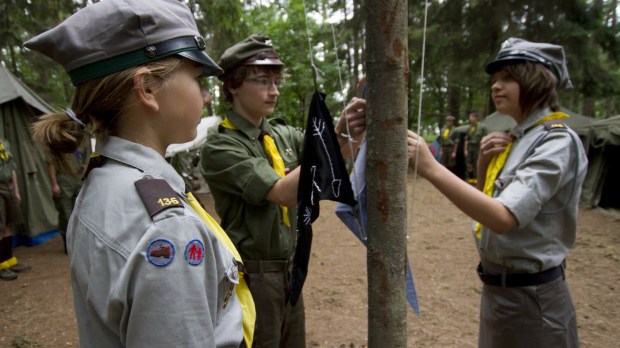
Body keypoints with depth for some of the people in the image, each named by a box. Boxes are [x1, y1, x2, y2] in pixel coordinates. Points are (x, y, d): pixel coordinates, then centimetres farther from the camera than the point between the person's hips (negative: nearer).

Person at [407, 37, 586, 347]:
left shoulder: (559, 143, -19)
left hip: (531, 297, -8)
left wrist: (429, 167, -37)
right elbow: (484, 204, 11)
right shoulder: (516, 139, 6)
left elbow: (504, 218, -31)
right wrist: (483, 165, -6)